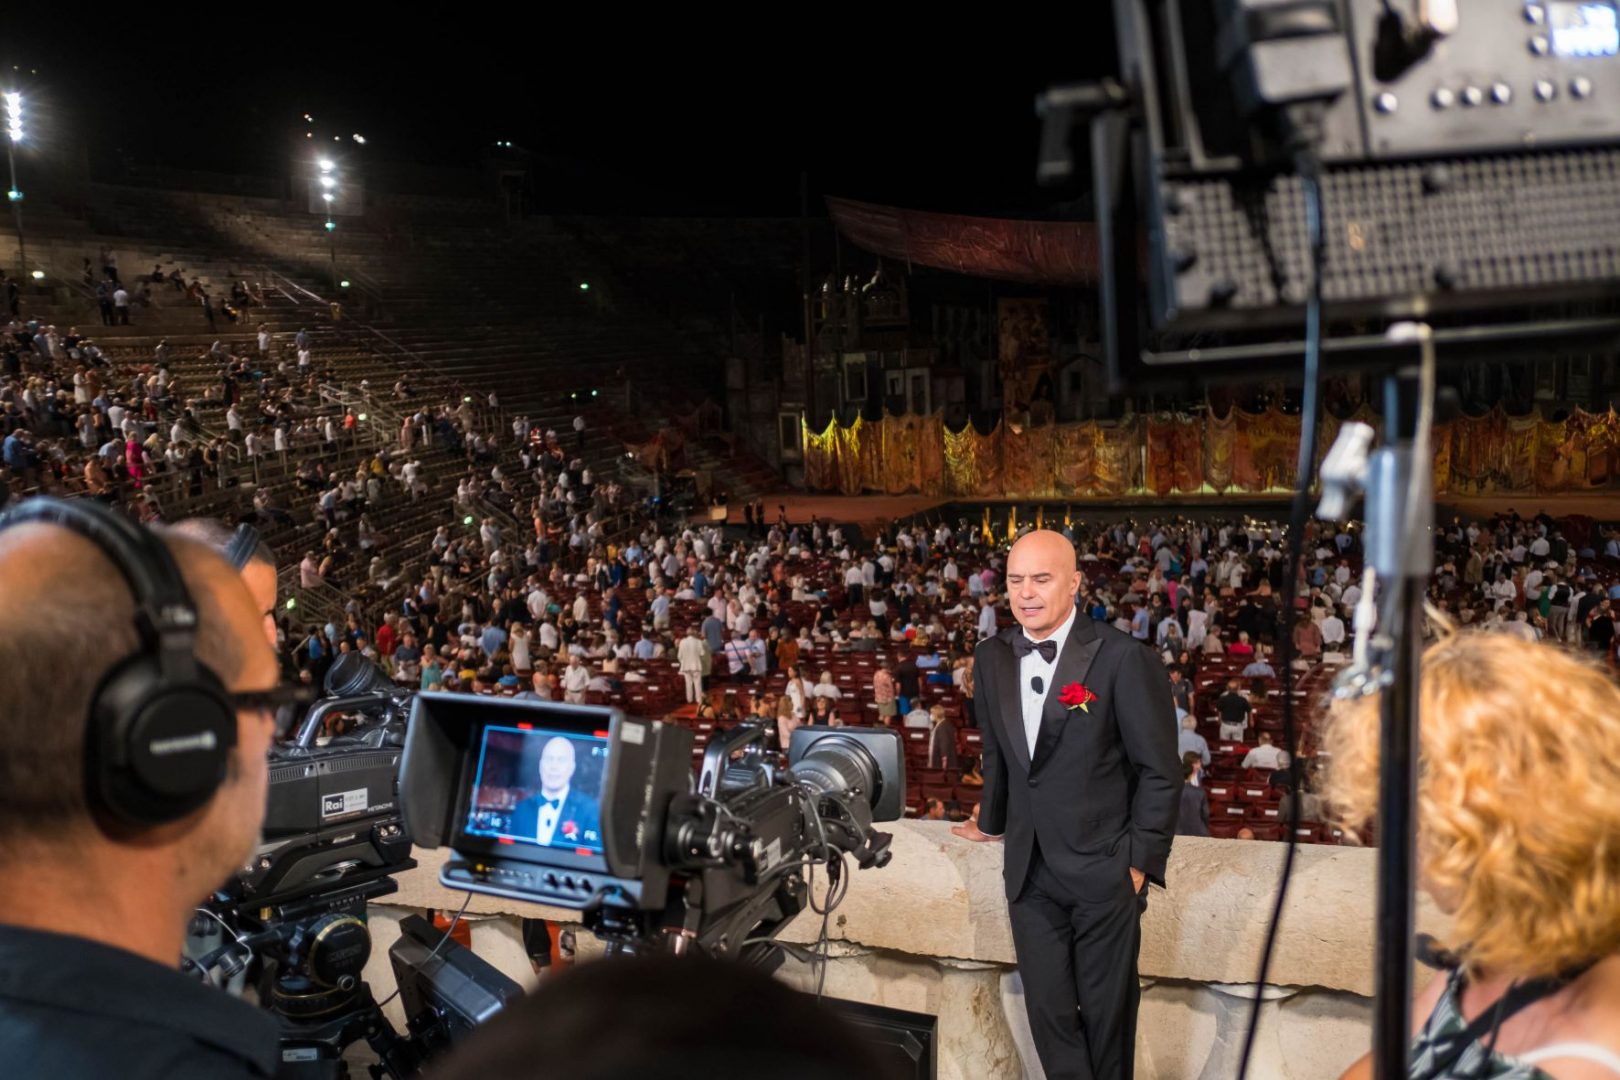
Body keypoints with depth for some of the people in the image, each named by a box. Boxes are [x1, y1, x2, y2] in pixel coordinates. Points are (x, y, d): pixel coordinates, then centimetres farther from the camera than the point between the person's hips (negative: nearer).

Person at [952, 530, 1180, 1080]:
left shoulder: (1123, 658, -14)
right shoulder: (991, 657, 3)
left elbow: (1160, 771, -9)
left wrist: (1141, 861, -9)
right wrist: (992, 824, 27)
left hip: (1104, 869, -4)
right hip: (1029, 869, 4)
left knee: (1107, 1011, 10)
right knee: (1047, 1012, 9)